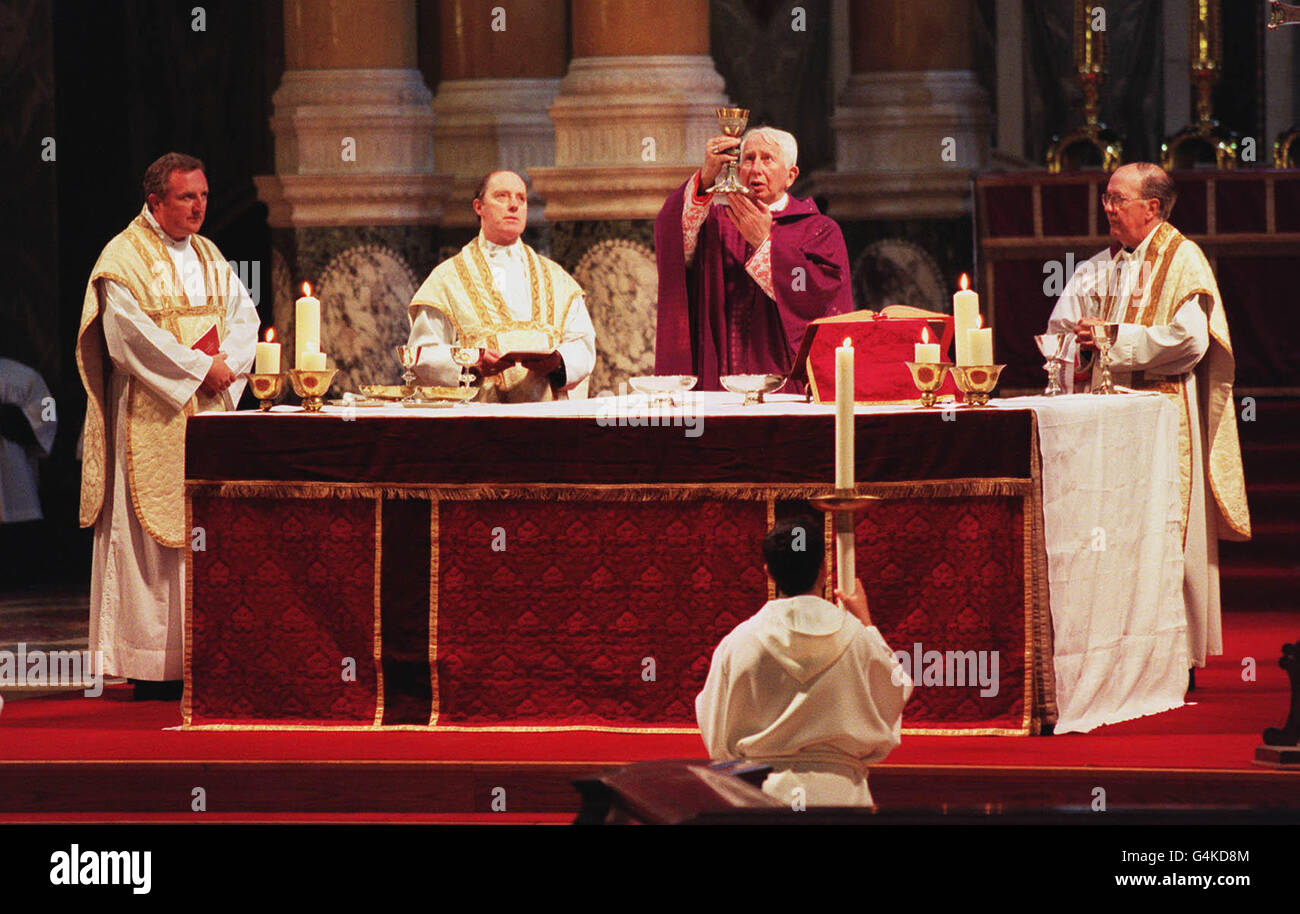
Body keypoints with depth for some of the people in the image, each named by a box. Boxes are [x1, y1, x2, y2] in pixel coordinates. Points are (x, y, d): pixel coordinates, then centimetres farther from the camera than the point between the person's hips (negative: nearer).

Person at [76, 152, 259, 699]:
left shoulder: (208, 256, 16)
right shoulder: (124, 258, -6)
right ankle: (155, 666, -6)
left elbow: (243, 315, 11)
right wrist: (200, 367, -15)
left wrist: (227, 364, -9)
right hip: (150, 420, -7)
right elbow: (129, 334, -16)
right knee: (153, 535, -7)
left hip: (209, 409, 7)